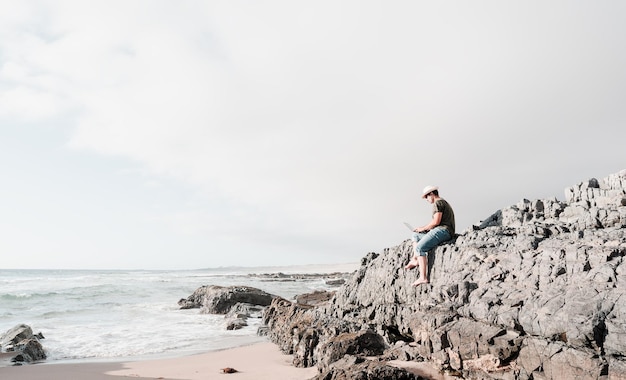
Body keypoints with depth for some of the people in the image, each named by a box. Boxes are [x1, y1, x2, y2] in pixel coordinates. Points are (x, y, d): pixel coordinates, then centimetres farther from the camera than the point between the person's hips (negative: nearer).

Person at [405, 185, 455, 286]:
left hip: (443, 230, -11)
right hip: (440, 231, 11)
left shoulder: (438, 203, -7)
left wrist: (423, 228, -5)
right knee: (415, 235, 20)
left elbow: (436, 221, -18)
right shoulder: (443, 202, 26)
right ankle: (414, 259, 4)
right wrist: (425, 228, 11)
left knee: (419, 247, -21)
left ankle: (423, 277, -27)